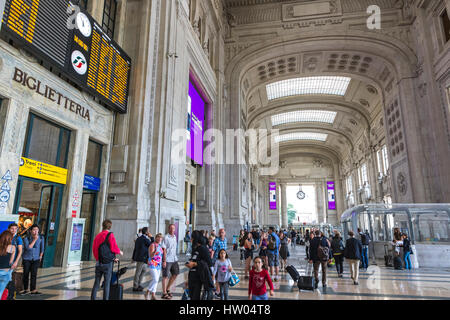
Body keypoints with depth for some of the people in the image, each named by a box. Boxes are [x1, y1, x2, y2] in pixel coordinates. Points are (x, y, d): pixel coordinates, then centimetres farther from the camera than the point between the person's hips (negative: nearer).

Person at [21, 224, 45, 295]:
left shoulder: (41, 238, -4)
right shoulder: (26, 238, -8)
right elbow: (28, 248, -20)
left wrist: (40, 257, 10)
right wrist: (34, 239, -22)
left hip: (36, 259, 0)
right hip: (27, 259, 0)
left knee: (34, 274, -7)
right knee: (26, 274, 4)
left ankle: (33, 290, -3)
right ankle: (25, 289, 19)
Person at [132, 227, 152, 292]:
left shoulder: (139, 238, 12)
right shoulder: (145, 239, -17)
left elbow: (135, 249, 16)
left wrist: (133, 257, 20)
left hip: (138, 257, 10)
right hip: (142, 258, -10)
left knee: (144, 270, 20)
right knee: (138, 272, -1)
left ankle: (138, 284, 25)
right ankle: (135, 287, 8)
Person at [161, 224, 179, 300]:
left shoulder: (175, 237, 9)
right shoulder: (166, 238, -12)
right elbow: (164, 250, -15)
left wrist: (175, 257, 17)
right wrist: (164, 261, -17)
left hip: (174, 259, 7)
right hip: (167, 260, -7)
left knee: (175, 274, 12)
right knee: (165, 276, 3)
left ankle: (168, 289, 28)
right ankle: (164, 293, 13)